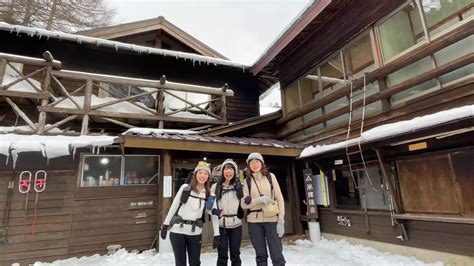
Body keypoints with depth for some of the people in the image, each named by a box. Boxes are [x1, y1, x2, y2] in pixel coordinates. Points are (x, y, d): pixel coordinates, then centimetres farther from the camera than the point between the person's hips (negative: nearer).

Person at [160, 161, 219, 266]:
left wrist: (217, 234, -4)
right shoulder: (185, 187, -6)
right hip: (177, 230, -1)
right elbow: (174, 206, 1)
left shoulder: (209, 194, -1)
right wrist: (165, 225, 2)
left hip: (195, 233, 1)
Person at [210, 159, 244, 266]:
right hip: (221, 225, -1)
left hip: (236, 225, 2)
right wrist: (214, 211, -18)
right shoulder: (216, 187, -4)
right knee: (222, 255, 5)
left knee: (235, 254, 13)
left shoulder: (240, 186, 1)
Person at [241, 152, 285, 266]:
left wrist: (281, 220, -6)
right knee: (261, 255, 10)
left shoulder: (270, 176, 3)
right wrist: (259, 200, -15)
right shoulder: (247, 181, 4)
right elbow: (243, 204, 1)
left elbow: (279, 199, 2)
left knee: (277, 255, -2)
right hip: (254, 221, 1)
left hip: (272, 220, -1)